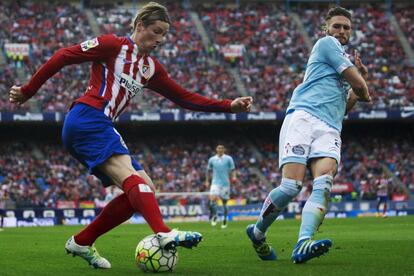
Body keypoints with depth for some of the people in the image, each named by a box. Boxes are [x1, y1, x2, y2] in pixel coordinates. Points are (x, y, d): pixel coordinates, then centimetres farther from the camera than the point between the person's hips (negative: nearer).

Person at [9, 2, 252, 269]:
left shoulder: (152, 68, 20)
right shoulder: (113, 45, -1)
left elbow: (185, 97, 20)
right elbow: (63, 56, -2)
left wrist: (230, 105, 13)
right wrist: (28, 91, -2)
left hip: (101, 128, 9)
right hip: (87, 119, -9)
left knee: (145, 190, -1)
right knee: (131, 178, -29)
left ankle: (81, 243, 2)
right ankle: (164, 234, -51)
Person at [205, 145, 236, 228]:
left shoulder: (228, 159, 2)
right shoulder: (212, 159, 7)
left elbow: (233, 169, 2)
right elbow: (208, 170, 18)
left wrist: (234, 177, -16)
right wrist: (207, 181, 13)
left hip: (225, 183, -1)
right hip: (215, 183, 1)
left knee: (224, 202, 3)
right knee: (212, 199, -19)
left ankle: (225, 220, 18)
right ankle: (214, 216, 2)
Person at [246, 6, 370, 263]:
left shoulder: (345, 60, 33)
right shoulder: (326, 44, 7)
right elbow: (359, 84, 1)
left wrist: (360, 79, 25)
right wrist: (365, 94, 24)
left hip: (330, 129, 7)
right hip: (303, 117, -7)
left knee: (324, 183, -22)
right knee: (292, 185, -19)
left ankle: (303, 245, -39)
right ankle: (257, 232, 7)